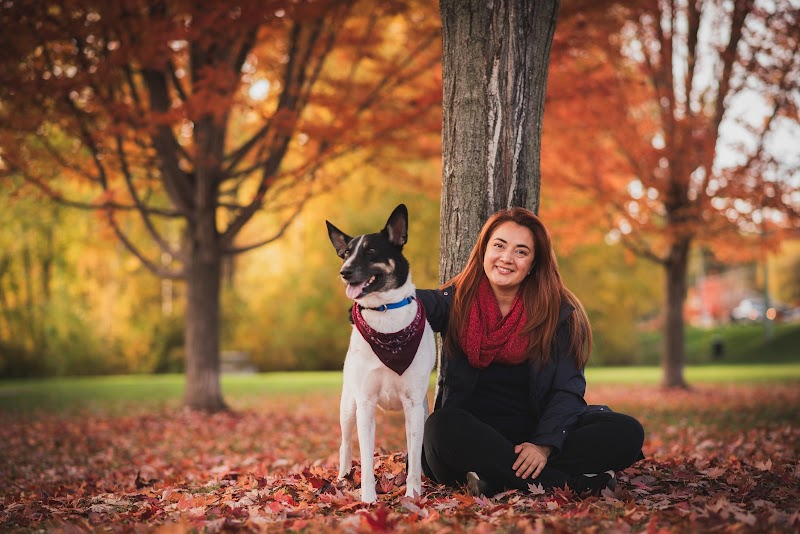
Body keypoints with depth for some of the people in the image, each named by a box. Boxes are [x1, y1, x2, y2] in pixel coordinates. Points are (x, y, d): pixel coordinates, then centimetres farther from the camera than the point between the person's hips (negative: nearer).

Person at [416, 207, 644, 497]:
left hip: (533, 434, 2)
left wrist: (544, 446, -21)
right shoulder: (457, 301, 4)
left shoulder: (559, 313, 4)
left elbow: (567, 390, -4)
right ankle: (576, 482, -30)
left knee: (626, 433, -20)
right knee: (443, 427, -35)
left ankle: (496, 480, -27)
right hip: (472, 436, -1)